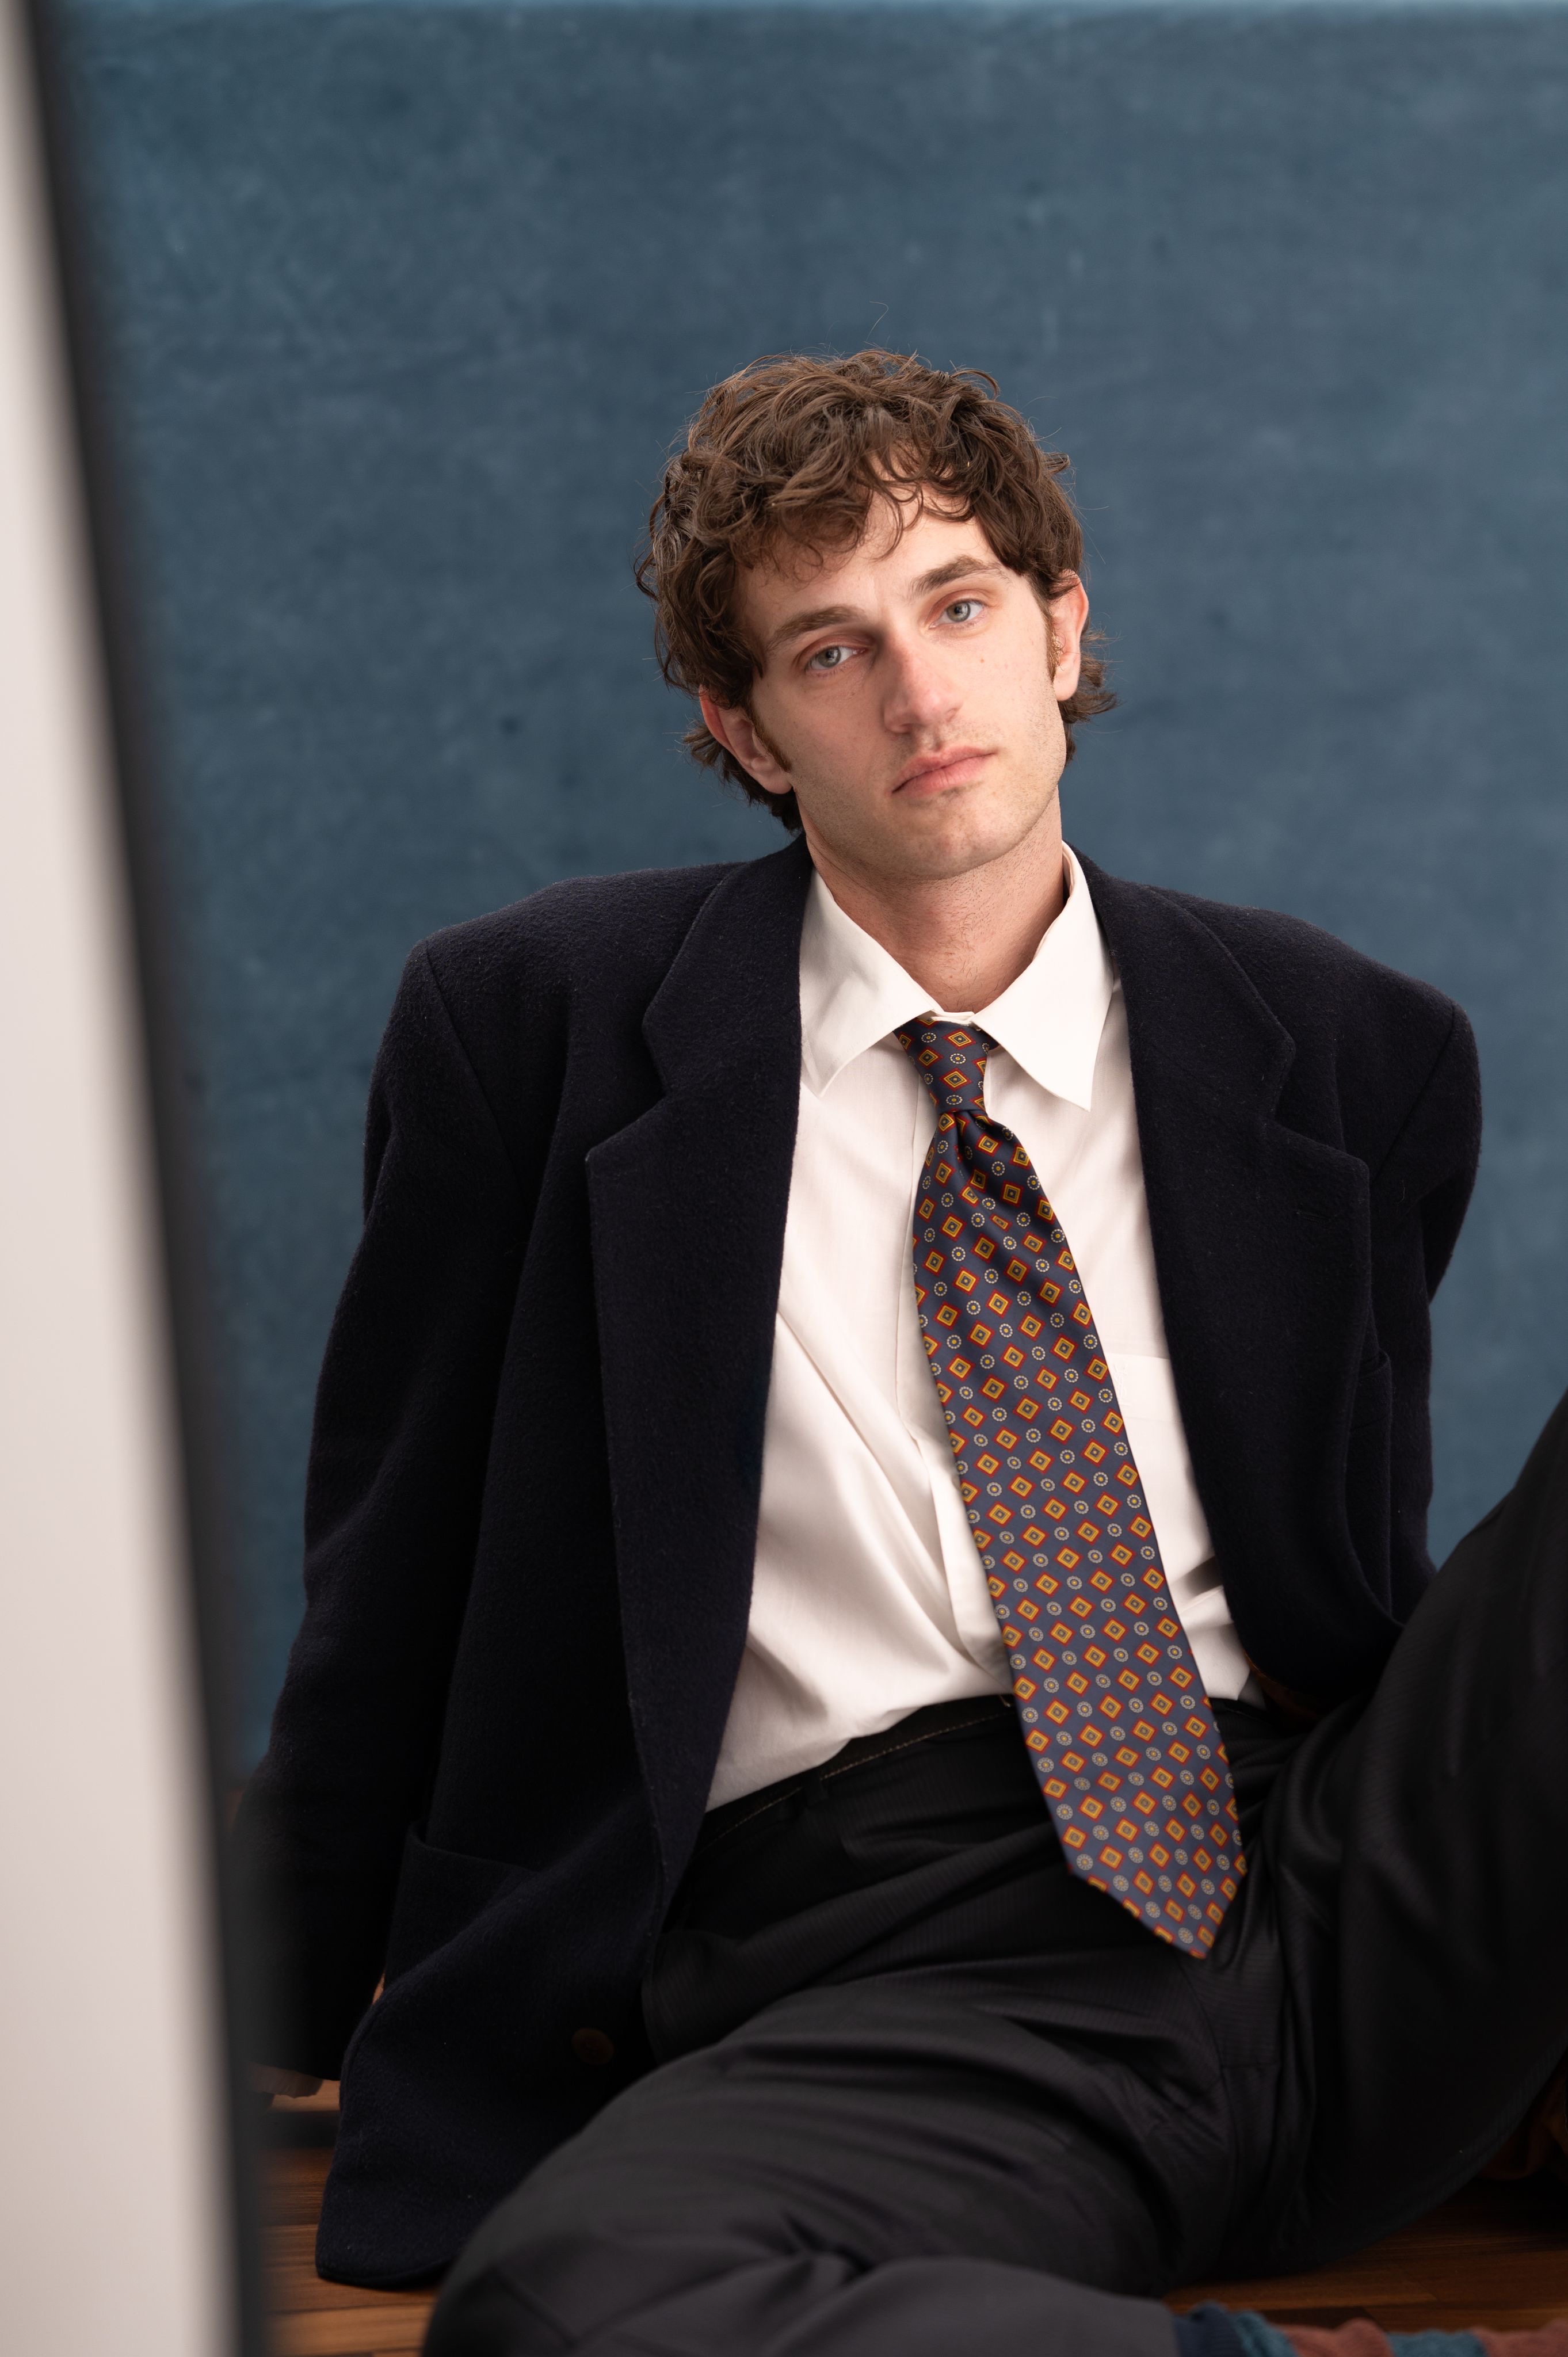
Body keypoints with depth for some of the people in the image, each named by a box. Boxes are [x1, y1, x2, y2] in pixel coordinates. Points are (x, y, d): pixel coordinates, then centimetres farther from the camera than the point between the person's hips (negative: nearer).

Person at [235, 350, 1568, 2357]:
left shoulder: (1357, 1059, 13)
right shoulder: (538, 1025, 7)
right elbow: (393, 1593, 12)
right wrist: (265, 2028, 12)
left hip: (1358, 1891, 3)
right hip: (872, 1967, -2)